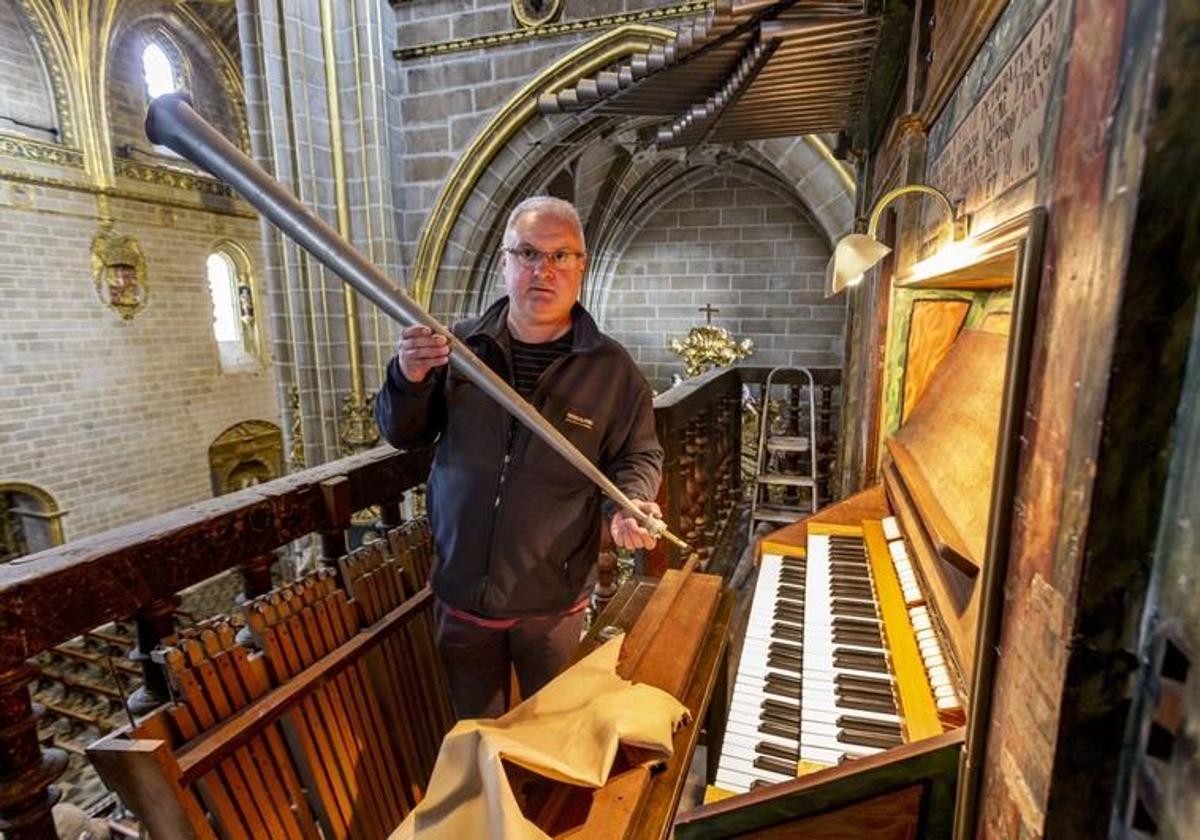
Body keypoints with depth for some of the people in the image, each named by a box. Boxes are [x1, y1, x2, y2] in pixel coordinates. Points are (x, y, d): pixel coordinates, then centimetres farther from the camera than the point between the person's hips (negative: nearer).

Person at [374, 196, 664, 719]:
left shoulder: (612, 369, -7)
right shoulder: (459, 346, -3)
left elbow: (638, 455, 2)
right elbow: (403, 435, 3)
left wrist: (627, 504, -20)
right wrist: (408, 380, -18)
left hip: (552, 601, -1)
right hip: (460, 592, 2)